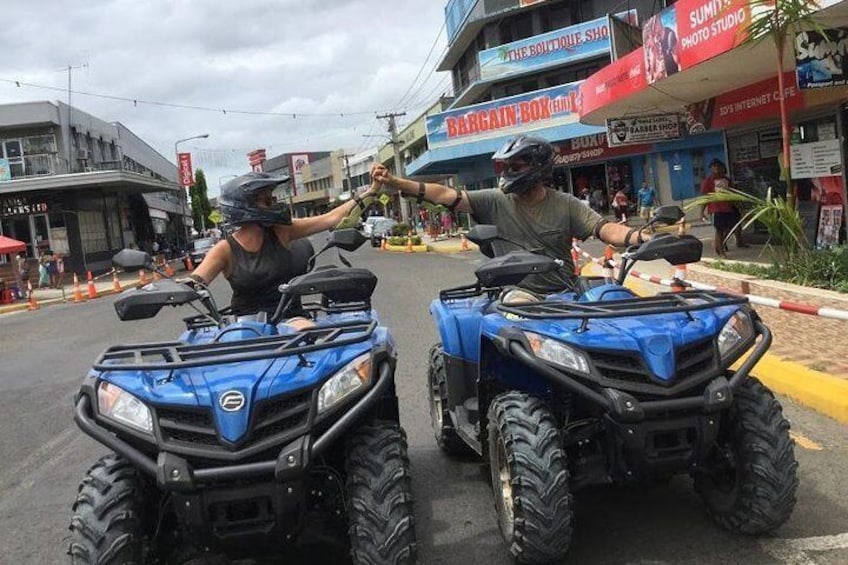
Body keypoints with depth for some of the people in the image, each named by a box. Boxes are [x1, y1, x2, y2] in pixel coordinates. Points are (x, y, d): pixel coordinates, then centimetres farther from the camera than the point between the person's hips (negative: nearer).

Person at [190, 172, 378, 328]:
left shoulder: (280, 232, 1)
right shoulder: (225, 250, -4)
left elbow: (330, 218, -1)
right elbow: (195, 281, -14)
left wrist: (369, 194, -5)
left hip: (288, 318, 1)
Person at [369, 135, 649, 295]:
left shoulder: (566, 205, 2)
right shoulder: (494, 201, 1)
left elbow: (604, 228, -5)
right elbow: (446, 195, -5)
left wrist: (641, 237, -25)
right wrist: (393, 182, -13)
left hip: (563, 298, 1)